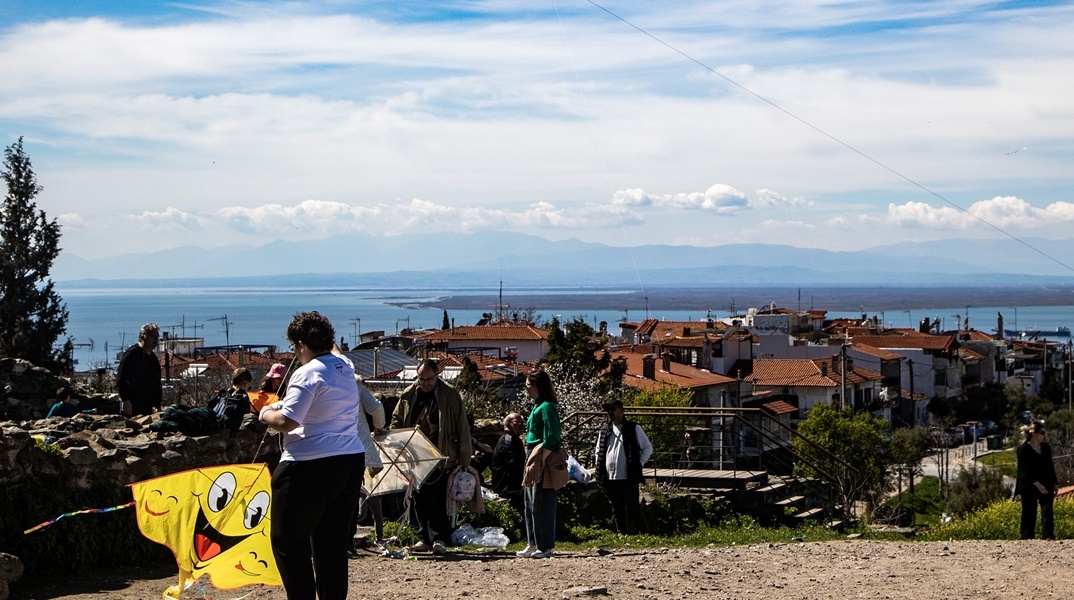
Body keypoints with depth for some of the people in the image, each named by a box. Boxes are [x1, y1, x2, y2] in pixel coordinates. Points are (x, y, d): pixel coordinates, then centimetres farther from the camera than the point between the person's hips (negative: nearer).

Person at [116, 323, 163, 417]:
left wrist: (157, 405, 19)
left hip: (147, 407, 8)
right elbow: (120, 379, -12)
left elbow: (157, 385, 26)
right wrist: (126, 400, -18)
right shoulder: (132, 353, -7)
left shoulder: (154, 359, 20)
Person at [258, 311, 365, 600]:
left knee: (287, 540, 2)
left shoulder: (307, 374, -14)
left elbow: (286, 422, -20)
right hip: (351, 461, 8)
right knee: (333, 541, 13)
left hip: (310, 467, -8)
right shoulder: (344, 366, 10)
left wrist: (266, 414, -1)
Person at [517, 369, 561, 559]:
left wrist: (539, 462, -22)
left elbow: (550, 440, -20)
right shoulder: (537, 406, 16)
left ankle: (545, 547, 0)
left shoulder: (547, 408, -14)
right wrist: (530, 460, 17)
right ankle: (533, 544, 22)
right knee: (530, 503, 14)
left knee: (541, 505, -6)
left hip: (542, 459, -10)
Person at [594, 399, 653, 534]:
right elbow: (598, 451, 22)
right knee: (618, 511, 10)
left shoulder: (633, 429, -2)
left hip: (628, 479, -5)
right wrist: (600, 469, 8)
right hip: (609, 479, 5)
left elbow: (647, 448, 2)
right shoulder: (604, 431, 10)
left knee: (633, 510, -5)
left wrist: (638, 465, -6)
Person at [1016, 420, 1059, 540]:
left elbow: (1050, 466, 15)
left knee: (1047, 509, -6)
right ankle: (1027, 537, 9)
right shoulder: (1023, 449, -9)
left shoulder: (1046, 447, 9)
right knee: (1029, 512, 1)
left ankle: (1048, 536, -9)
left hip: (1046, 485, 5)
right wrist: (1037, 484, -21)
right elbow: (1025, 471, -13)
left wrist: (1055, 483, 10)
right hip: (1029, 486, -4)